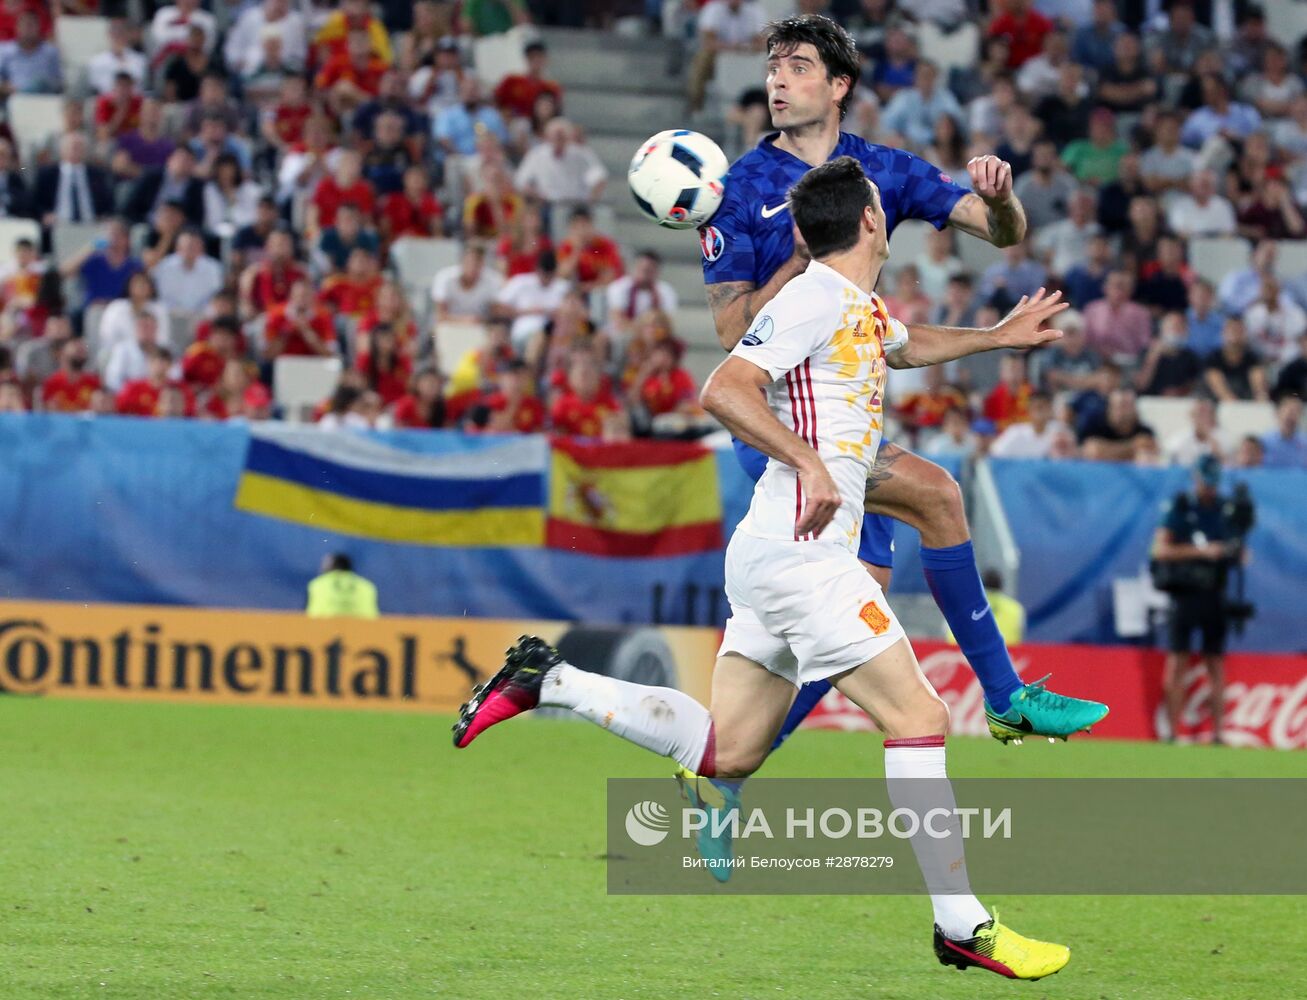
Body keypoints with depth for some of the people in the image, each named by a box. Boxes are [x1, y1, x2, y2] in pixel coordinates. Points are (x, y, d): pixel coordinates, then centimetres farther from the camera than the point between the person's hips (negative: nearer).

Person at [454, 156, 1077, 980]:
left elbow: (908, 348, 43)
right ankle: (961, 925, -8)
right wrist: (809, 463, -29)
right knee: (919, 718, -10)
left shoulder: (862, 310, 19)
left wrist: (999, 337, 39)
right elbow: (724, 389, -22)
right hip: (799, 552, -10)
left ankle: (548, 681, 15)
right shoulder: (815, 299, -11)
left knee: (727, 752, 10)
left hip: (791, 558, 10)